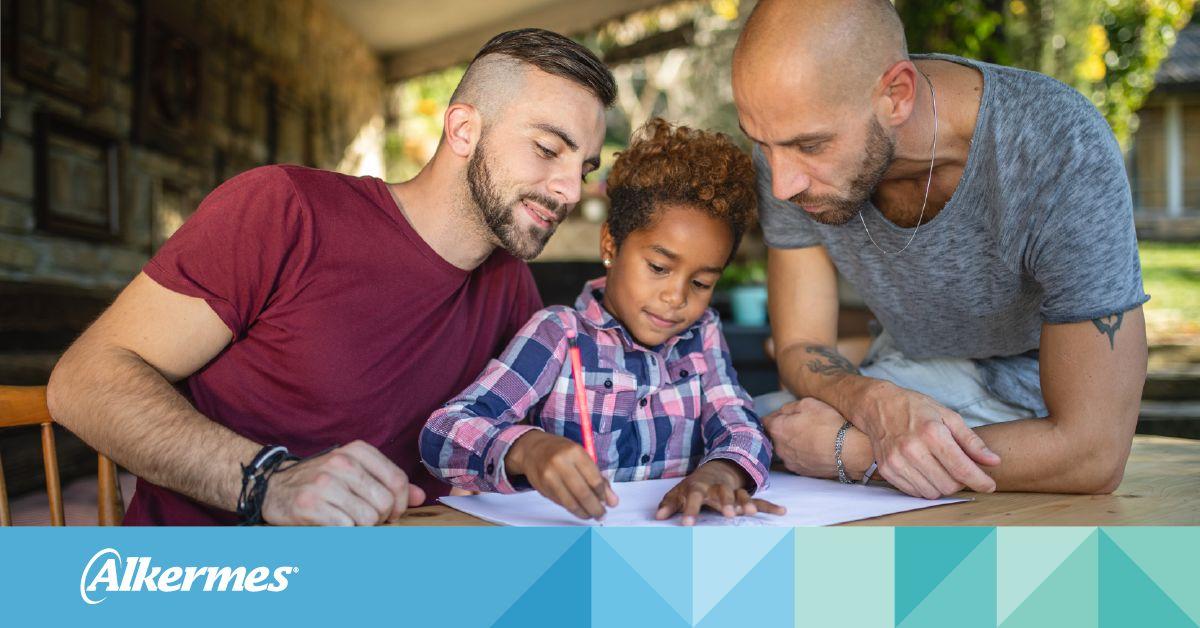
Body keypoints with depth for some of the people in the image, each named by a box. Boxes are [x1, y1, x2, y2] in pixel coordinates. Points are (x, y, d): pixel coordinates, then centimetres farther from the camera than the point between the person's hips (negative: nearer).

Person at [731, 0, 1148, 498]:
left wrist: (850, 452, -33)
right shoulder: (792, 128, -22)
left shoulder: (1063, 154, -36)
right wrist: (877, 406, -38)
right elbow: (800, 349, -15)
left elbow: (1093, 454, -35)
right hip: (905, 370, 5)